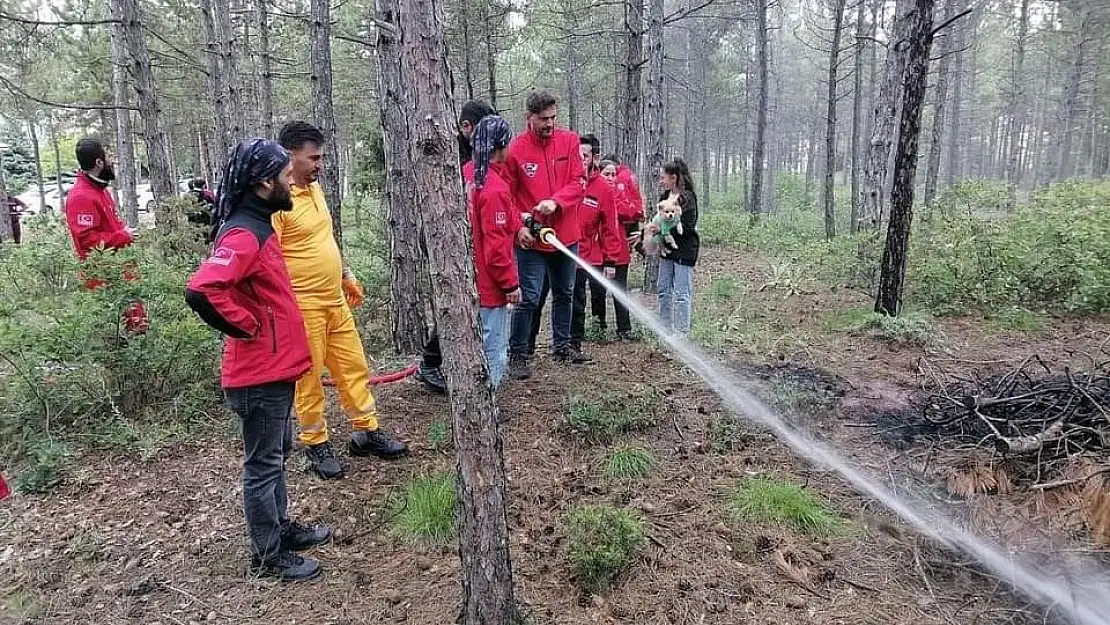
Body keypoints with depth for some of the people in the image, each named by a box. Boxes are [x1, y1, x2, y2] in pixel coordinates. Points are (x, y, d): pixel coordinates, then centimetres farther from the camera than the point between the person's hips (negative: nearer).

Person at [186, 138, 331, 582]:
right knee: (263, 465, 5)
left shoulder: (256, 225, 9)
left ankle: (281, 528, 39)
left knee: (276, 456, 22)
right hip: (260, 374, -10)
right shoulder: (244, 235, -23)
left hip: (274, 368, 10)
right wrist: (246, 327, -22)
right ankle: (268, 556, 21)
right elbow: (201, 290, -35)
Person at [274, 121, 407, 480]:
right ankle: (316, 444, 22)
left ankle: (367, 432, 26)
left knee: (354, 367, 14)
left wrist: (346, 277, 23)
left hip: (335, 301, 8)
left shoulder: (315, 188, 11)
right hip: (303, 306, -8)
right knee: (309, 377, 5)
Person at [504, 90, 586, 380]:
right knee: (529, 298, -5)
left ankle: (562, 345, 34)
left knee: (564, 294, 17)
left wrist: (556, 202, -21)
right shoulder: (515, 149, -9)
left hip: (566, 235, 5)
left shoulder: (569, 141, 0)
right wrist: (518, 227, -18)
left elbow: (579, 182, -5)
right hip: (531, 239, -4)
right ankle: (517, 355, 8)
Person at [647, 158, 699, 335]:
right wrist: (650, 229, -5)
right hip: (667, 247, 8)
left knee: (682, 293, -3)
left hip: (684, 249, -8)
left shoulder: (687, 197, -13)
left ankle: (681, 333, 4)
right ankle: (665, 329, 23)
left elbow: (687, 226, -18)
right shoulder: (665, 196, 8)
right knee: (664, 290, 12)